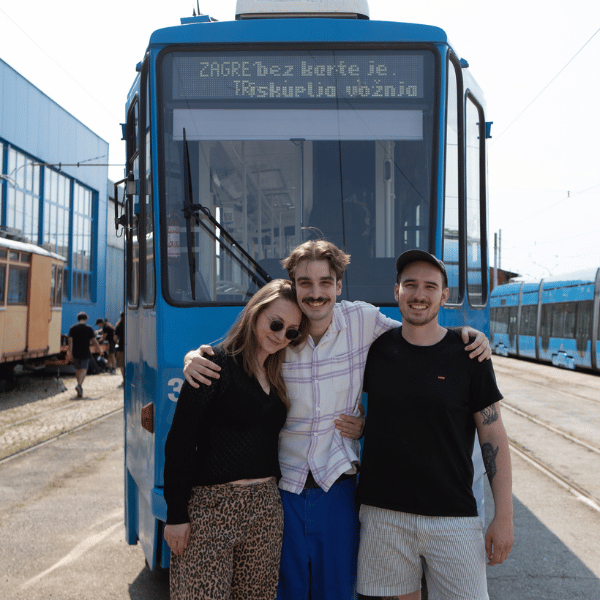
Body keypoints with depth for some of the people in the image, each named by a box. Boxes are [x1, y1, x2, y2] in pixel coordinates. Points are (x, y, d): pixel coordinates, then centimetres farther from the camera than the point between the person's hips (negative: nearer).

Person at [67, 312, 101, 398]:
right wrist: (98, 348, 13)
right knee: (84, 369, -5)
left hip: (75, 353, 3)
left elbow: (70, 341, -4)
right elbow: (94, 341, -3)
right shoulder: (89, 328, -3)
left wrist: (70, 352, -5)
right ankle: (79, 385, -27)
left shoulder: (72, 328, 3)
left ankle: (80, 387, 21)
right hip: (85, 352, -3)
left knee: (78, 369, 16)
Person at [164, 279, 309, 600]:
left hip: (266, 509, 7)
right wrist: (176, 514, -14)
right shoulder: (217, 363, -9)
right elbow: (180, 441, -11)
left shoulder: (276, 376, 14)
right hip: (211, 506, -7)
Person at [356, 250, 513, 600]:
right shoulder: (377, 349, 3)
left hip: (454, 517, -1)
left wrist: (504, 516, -3)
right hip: (383, 514, 1)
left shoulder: (468, 355, -1)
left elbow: (493, 435, 0)